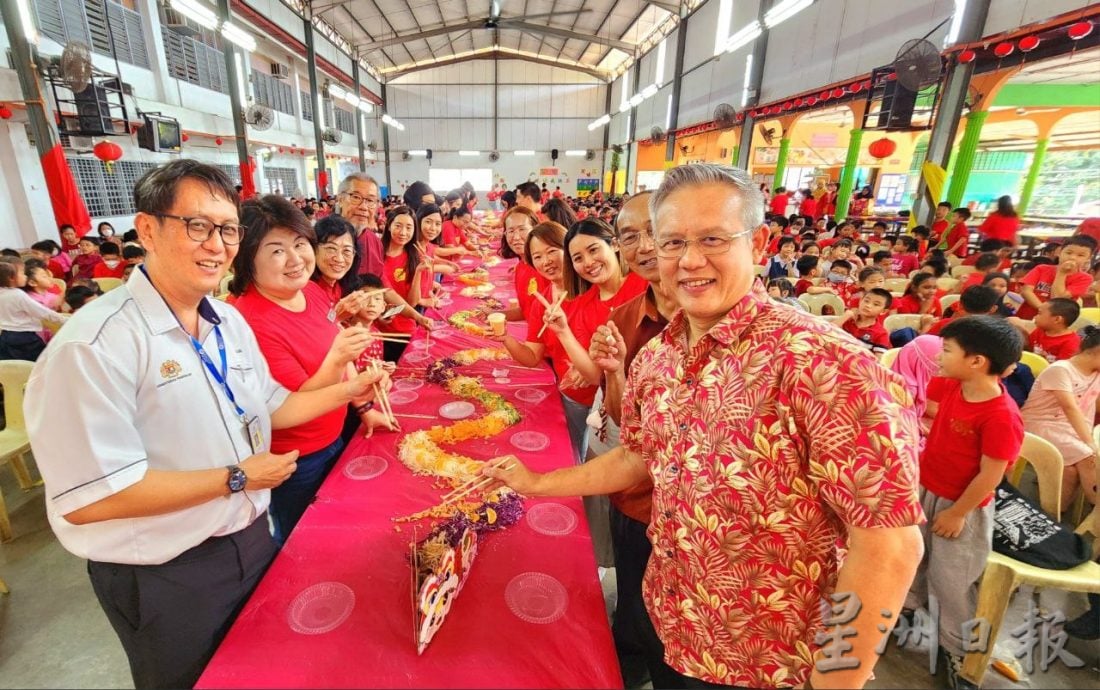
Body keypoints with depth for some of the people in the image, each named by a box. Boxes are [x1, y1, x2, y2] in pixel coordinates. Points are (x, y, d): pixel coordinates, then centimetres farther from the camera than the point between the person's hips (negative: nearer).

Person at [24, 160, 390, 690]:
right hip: (164, 578, -7)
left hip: (252, 540, 7)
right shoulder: (95, 344, -25)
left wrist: (345, 392, -1)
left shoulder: (229, 320, 2)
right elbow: (88, 498, -28)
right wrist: (237, 478, -21)